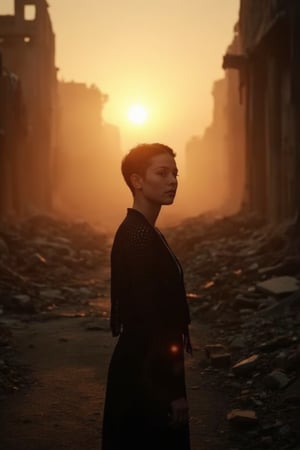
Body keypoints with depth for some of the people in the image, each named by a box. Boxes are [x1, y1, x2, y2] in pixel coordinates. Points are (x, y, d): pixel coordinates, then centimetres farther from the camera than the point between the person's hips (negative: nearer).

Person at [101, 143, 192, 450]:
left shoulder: (140, 231, 11)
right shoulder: (139, 236, -20)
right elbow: (147, 319, -23)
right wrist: (171, 391, -21)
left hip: (150, 368, 10)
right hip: (147, 373, -10)